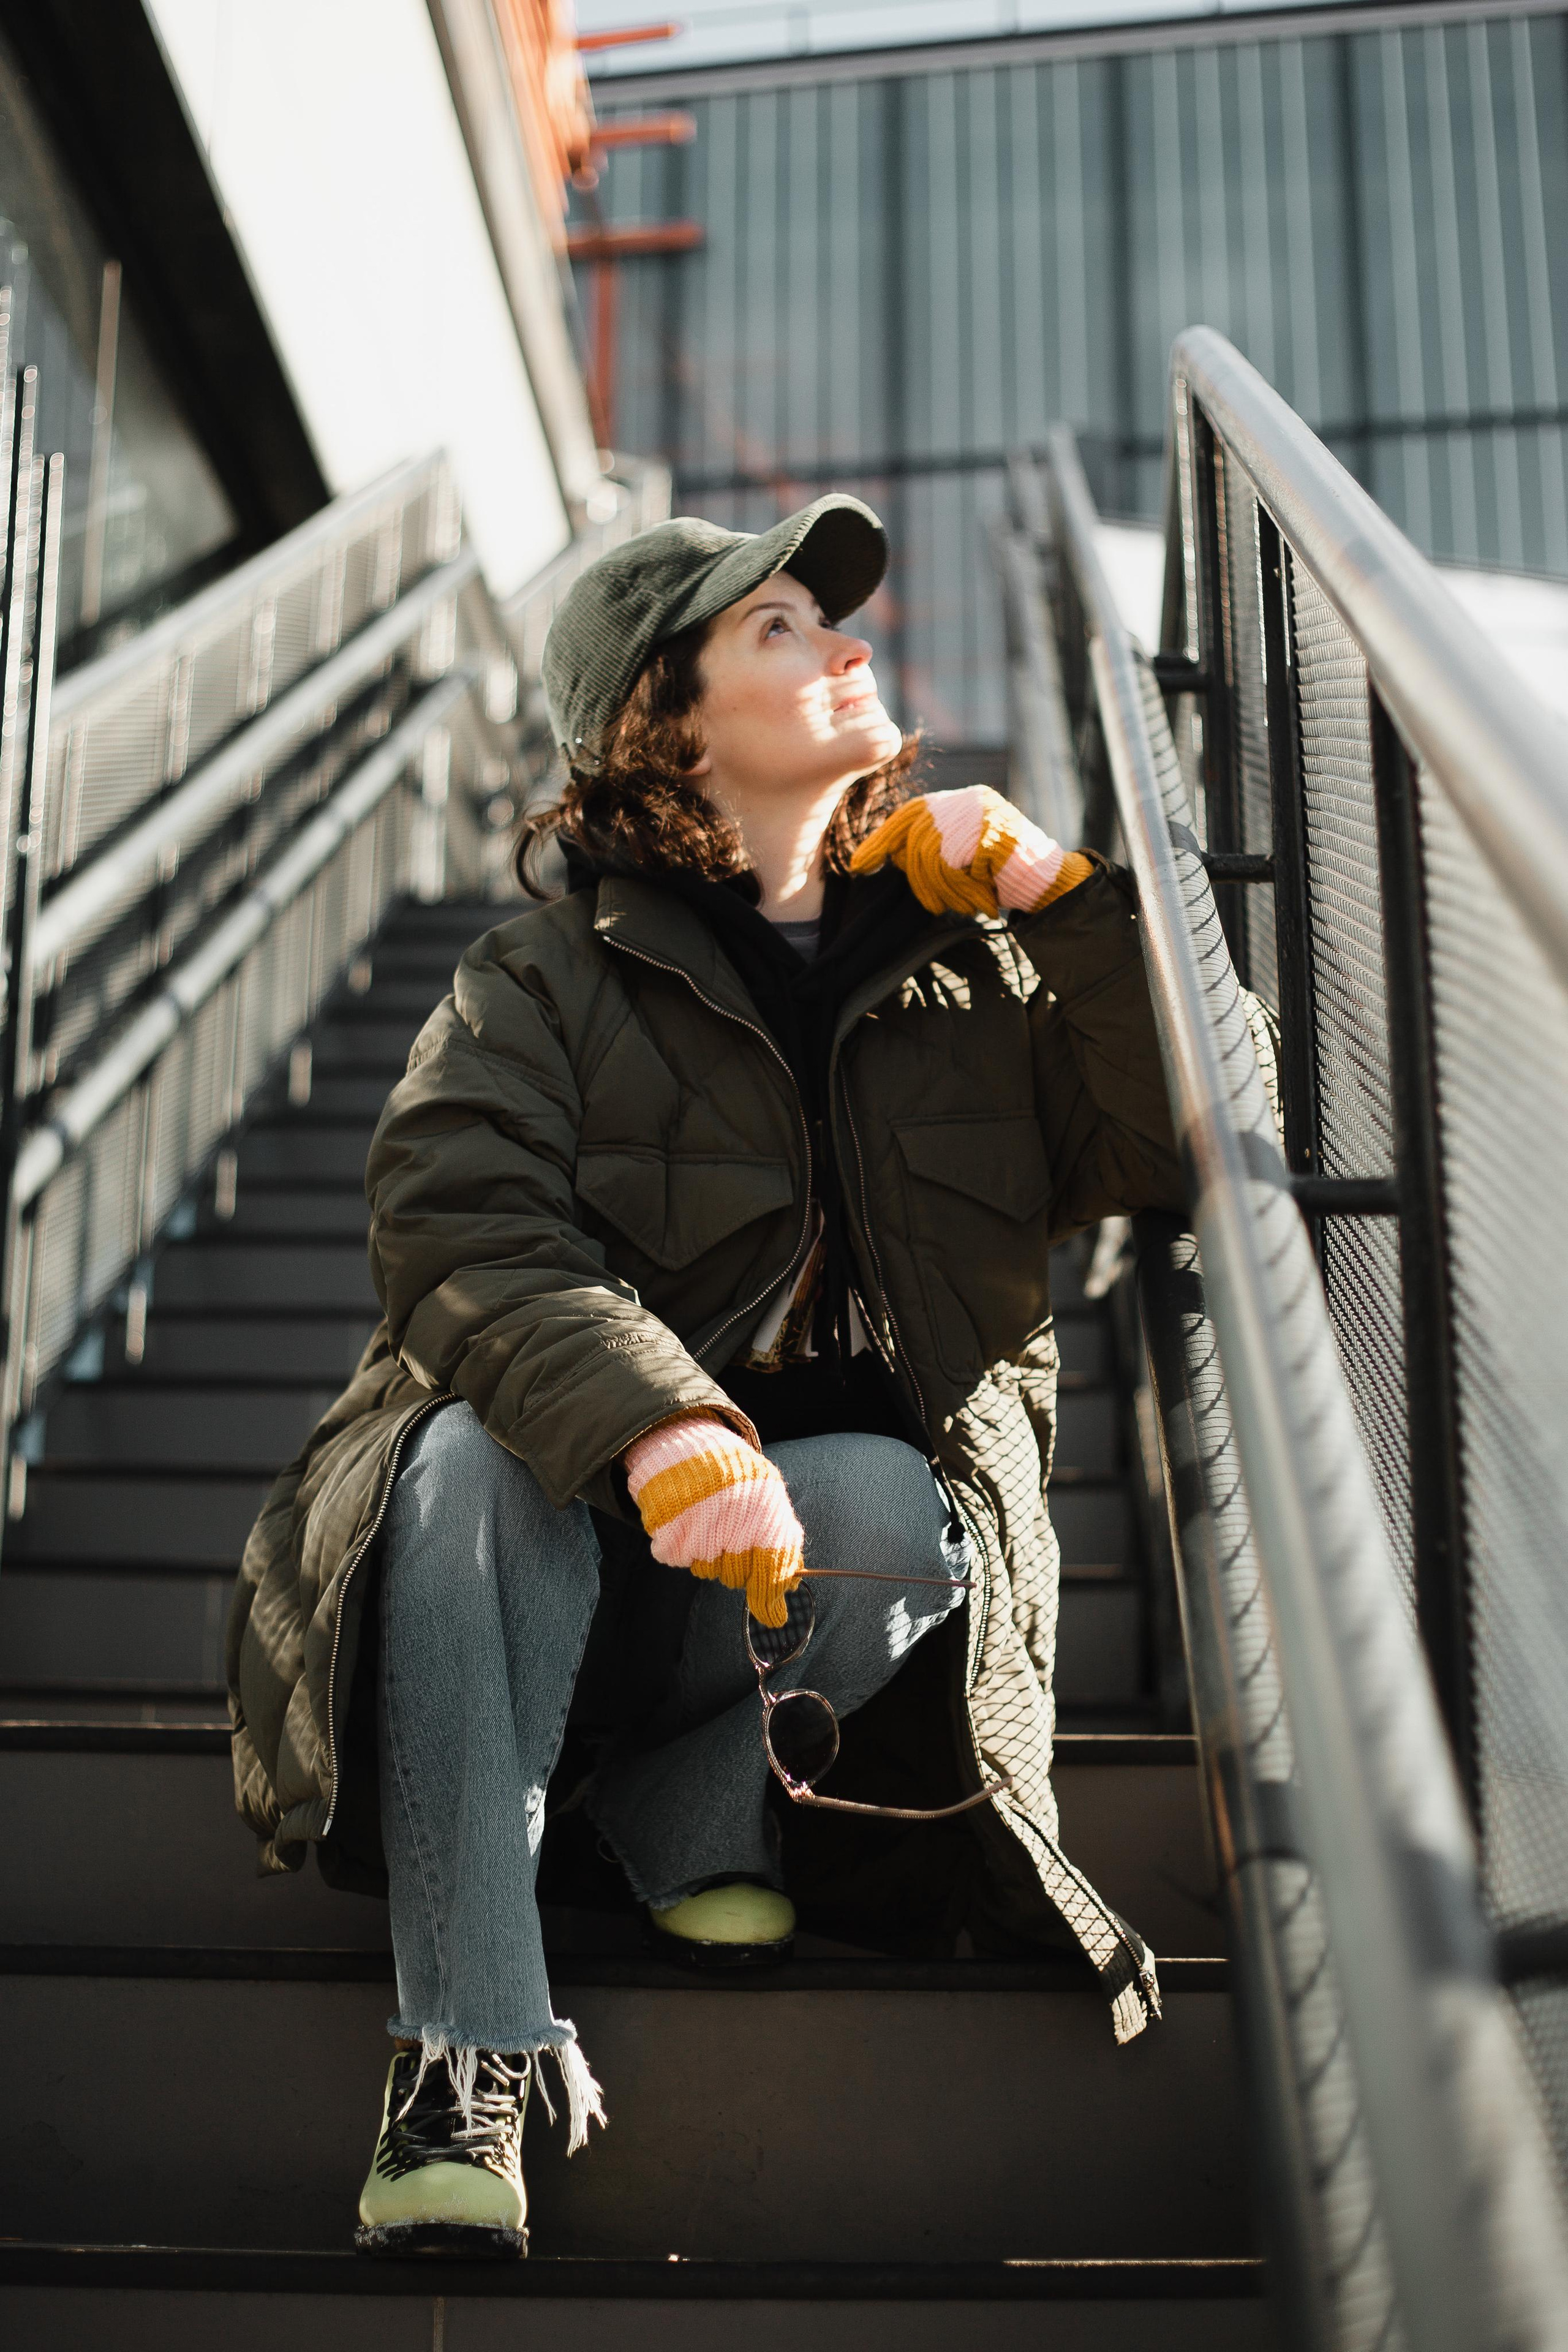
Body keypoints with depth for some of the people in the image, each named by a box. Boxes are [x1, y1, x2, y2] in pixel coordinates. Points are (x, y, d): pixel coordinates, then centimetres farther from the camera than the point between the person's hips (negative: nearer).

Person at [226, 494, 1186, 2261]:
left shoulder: (967, 960, 10)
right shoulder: (548, 974, 0)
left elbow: (1176, 1155, 2)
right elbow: (457, 1228, -18)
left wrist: (1064, 899, -8)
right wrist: (656, 1429, -37)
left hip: (832, 1523, 2)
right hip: (586, 1518, -1)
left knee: (897, 1506, -33)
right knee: (473, 1459, -34)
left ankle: (684, 1802, -7)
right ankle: (465, 2060, -30)